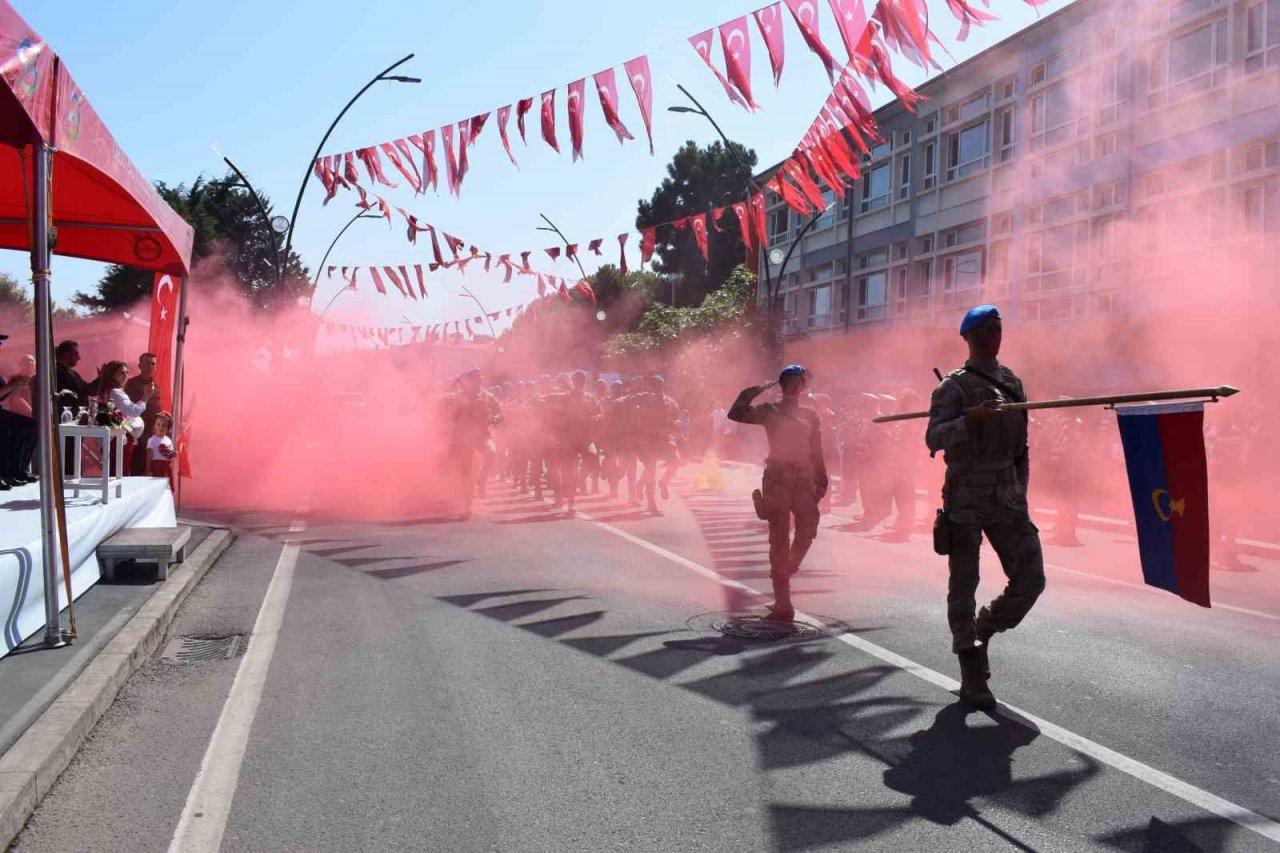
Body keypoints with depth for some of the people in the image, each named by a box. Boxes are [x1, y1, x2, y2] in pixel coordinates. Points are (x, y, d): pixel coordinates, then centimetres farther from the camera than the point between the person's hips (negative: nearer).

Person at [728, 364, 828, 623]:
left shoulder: (810, 415, 15)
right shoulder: (770, 411, 7)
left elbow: (817, 452, 15)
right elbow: (736, 414, -5)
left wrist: (821, 481, 8)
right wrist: (754, 391, -3)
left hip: (803, 478, 3)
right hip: (777, 477, -3)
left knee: (808, 526, -16)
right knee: (779, 537, -4)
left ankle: (786, 569, 14)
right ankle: (783, 604, -3)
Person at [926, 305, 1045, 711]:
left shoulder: (1012, 382, 14)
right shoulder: (954, 387, -5)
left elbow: (1020, 442, 20)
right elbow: (934, 438, -17)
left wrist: (1021, 488, 16)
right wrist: (971, 418, -30)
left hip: (1007, 498, 6)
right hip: (966, 498, -6)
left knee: (1031, 578, 0)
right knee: (964, 586, 1)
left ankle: (982, 631, 25)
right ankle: (972, 679, 11)